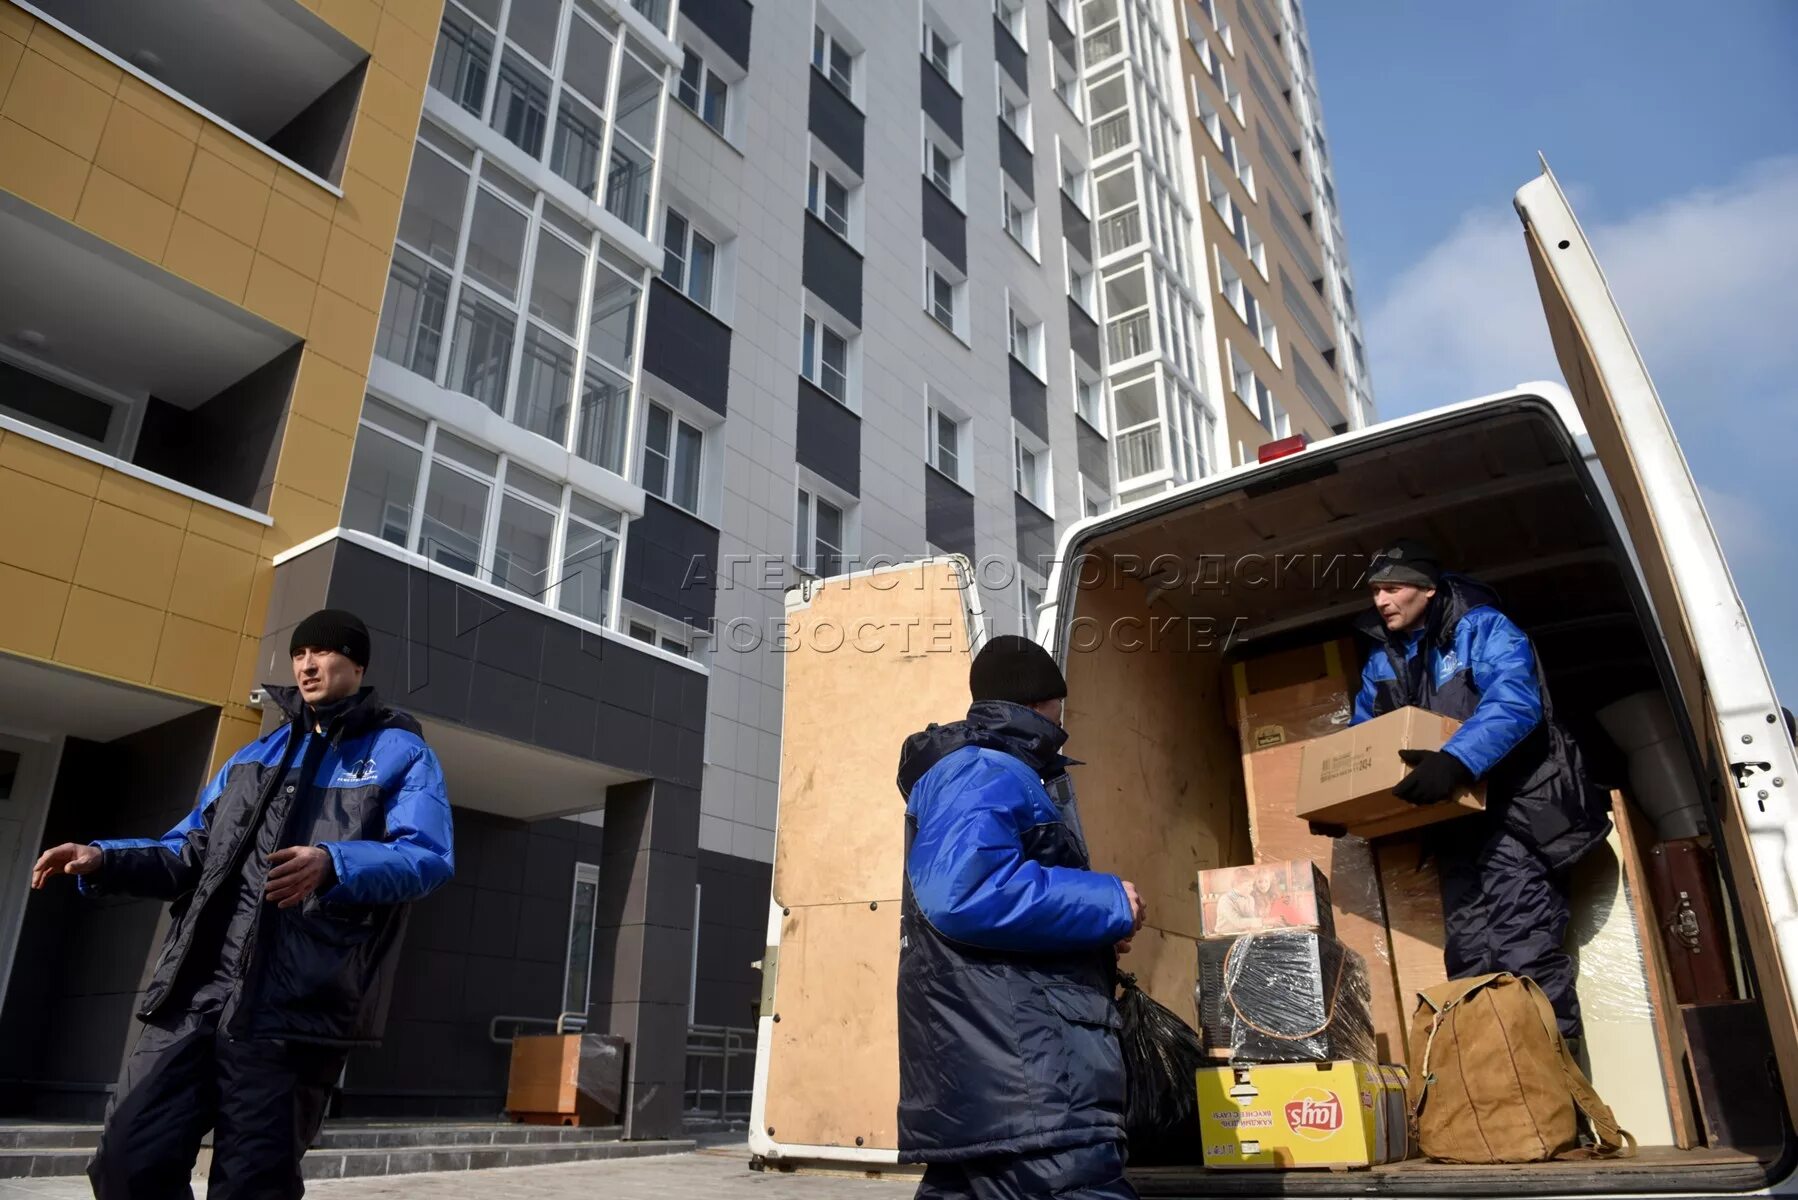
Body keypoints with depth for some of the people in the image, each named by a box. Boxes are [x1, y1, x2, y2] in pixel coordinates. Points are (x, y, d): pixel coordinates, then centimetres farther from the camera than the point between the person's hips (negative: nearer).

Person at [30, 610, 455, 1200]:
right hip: (196, 991, 6)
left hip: (296, 1008, -5)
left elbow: (428, 856, -12)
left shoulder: (401, 754, 4)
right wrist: (103, 859, 5)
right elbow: (189, 853, 24)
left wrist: (334, 865, -29)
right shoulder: (255, 756, 24)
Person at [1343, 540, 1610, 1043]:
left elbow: (1515, 701, -23)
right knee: (1468, 958, 6)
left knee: (1524, 950, -11)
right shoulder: (1381, 663, 13)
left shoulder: (1482, 628, -6)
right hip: (1453, 819, 6)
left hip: (1515, 804, -6)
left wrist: (1455, 758, -37)